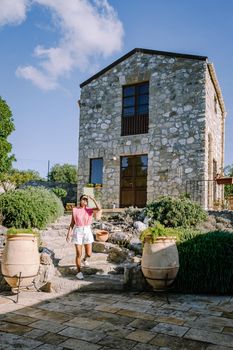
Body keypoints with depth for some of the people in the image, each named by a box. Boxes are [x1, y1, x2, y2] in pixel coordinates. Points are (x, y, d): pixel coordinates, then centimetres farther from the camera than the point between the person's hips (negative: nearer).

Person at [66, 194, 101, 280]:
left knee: (89, 254, 3)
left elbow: (99, 208, -21)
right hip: (78, 232, -1)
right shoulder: (75, 210, -1)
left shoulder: (89, 210, -1)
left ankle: (84, 259, 40)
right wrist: (69, 234, -3)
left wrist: (93, 199, -17)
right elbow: (72, 223, 3)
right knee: (79, 254, -2)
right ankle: (79, 272, 14)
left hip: (87, 231, 2)